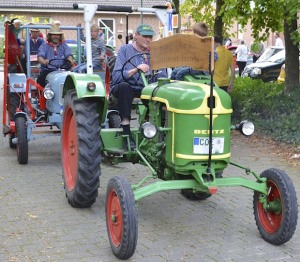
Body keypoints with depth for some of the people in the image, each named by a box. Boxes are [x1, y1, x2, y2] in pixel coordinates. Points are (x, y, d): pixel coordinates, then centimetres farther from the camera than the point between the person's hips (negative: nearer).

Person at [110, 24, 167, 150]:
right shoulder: (125, 50, -1)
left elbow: (162, 77, 1)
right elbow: (116, 76, -14)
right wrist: (136, 69, -25)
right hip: (124, 89, -2)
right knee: (124, 86, -38)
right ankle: (126, 133, -37)